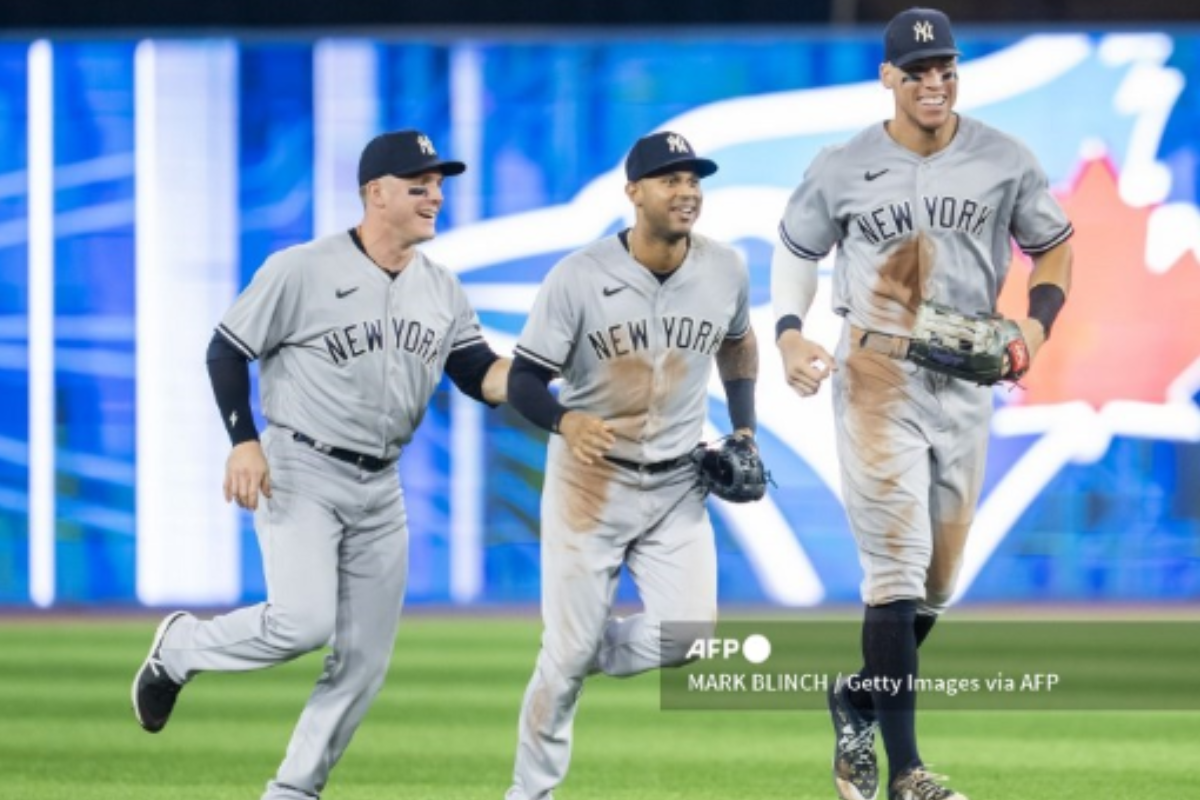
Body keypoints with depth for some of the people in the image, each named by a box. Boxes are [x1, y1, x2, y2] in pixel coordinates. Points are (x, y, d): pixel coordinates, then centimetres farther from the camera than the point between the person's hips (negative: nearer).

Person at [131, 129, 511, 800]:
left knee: (365, 662, 4)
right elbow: (228, 351, -5)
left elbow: (481, 376, 1)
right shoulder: (302, 271, -10)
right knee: (303, 623, -23)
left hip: (380, 490, 6)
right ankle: (182, 650, 4)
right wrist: (244, 442, -15)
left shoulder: (442, 290, 7)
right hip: (299, 473, -6)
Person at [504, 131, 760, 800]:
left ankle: (584, 653, 20)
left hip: (678, 487, 3)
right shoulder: (580, 276, -15)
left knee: (686, 636, -11)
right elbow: (524, 380, -13)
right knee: (568, 649, -2)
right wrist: (567, 421, -34)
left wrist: (744, 429, 10)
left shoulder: (725, 271, -4)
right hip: (591, 479, -3)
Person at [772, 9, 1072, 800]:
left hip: (966, 385, 3)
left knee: (939, 580, 10)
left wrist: (1038, 320, -7)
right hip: (877, 379, -3)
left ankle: (861, 700, 34)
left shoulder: (1005, 161, 0)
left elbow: (1052, 245, 10)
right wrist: (790, 333, -5)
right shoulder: (843, 170, -3)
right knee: (898, 565, -12)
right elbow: (797, 250, 11)